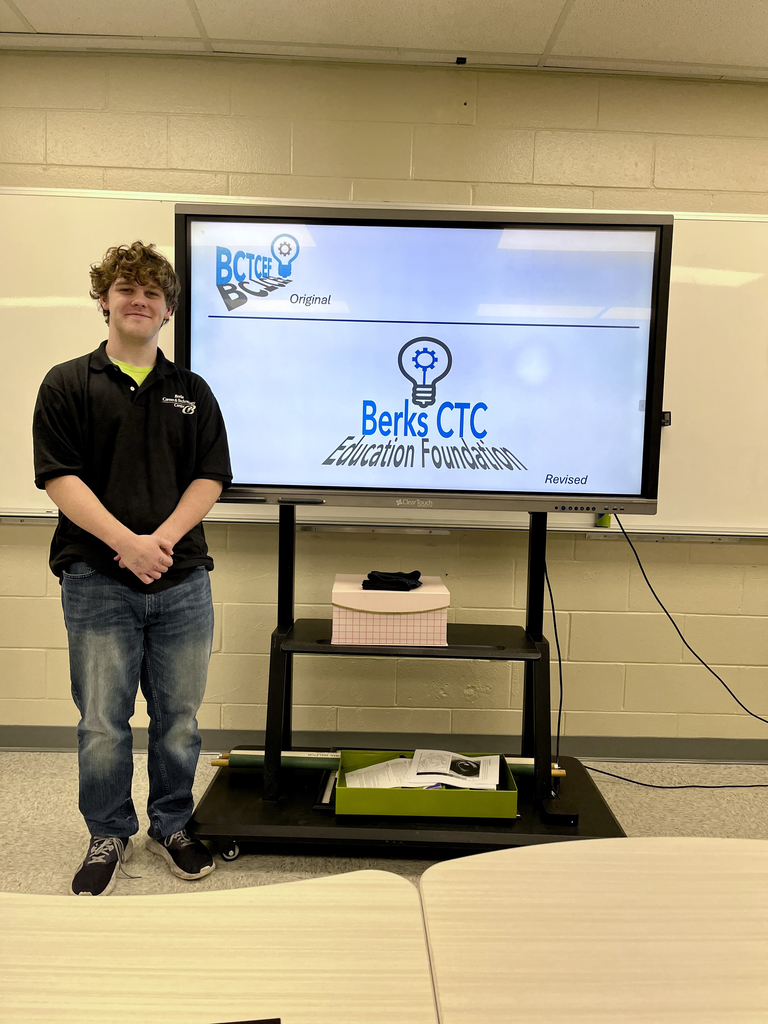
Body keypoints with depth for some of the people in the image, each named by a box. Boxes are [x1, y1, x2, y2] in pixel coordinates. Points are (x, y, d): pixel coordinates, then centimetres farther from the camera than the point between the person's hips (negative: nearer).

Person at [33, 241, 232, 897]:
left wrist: (161, 539, -12)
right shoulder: (68, 385, 5)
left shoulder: (192, 391, 12)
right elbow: (60, 478, -5)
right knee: (102, 724, 5)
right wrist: (127, 542, -16)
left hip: (182, 579, 2)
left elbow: (211, 478, 4)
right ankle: (109, 837, 26)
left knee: (179, 719, 10)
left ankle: (172, 827, 30)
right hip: (97, 582, -2)